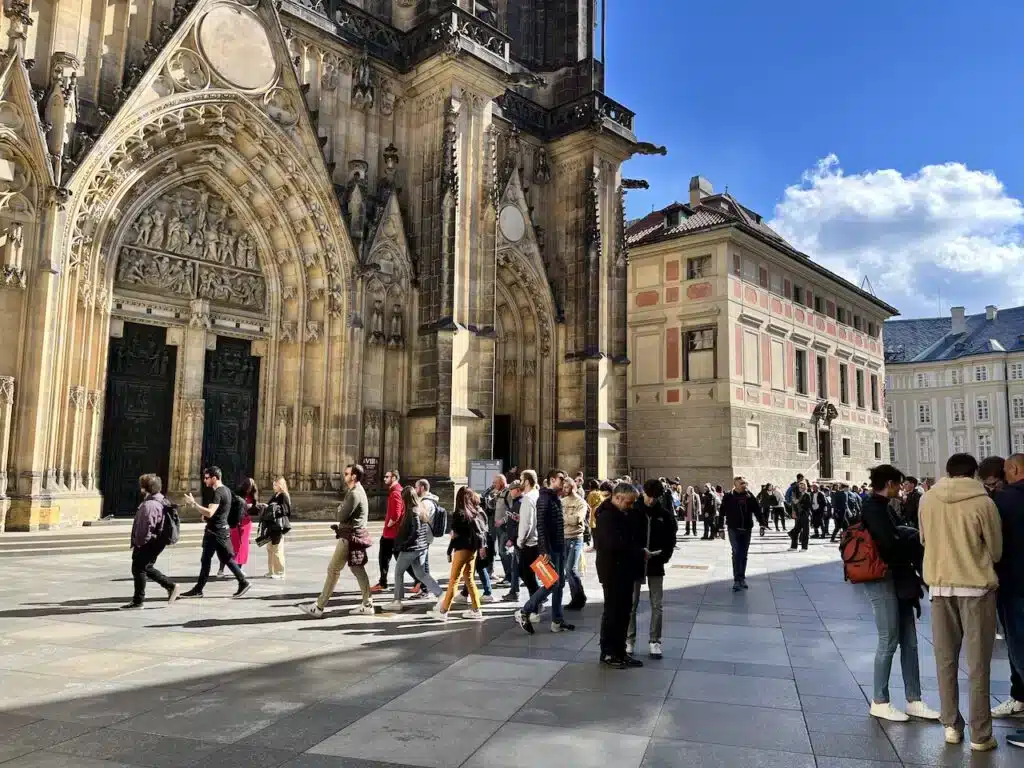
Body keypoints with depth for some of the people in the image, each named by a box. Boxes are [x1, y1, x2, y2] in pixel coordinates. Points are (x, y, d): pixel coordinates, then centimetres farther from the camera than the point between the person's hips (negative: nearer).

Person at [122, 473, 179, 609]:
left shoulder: (149, 504, -22)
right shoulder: (160, 501, 11)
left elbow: (147, 526, -26)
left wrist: (139, 542, -15)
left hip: (148, 543, -10)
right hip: (156, 541, 10)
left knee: (138, 569, 2)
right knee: (146, 568, 21)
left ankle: (138, 601, 12)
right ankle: (171, 586, 21)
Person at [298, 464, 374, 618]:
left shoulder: (354, 493, -17)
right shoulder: (358, 491, 16)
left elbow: (342, 516, -17)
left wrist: (340, 507, 1)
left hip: (350, 536, -10)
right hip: (353, 535, 10)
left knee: (333, 570, -6)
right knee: (358, 570, 11)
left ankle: (319, 607, -2)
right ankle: (367, 605, 15)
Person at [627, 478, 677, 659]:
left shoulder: (665, 514, 0)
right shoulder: (632, 511, -6)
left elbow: (671, 538, 6)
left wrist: (663, 557, -8)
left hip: (656, 565, 2)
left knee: (657, 605, 5)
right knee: (631, 603, 5)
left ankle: (655, 642, 14)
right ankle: (629, 640, 15)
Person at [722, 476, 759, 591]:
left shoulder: (750, 496, 3)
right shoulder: (728, 497, -4)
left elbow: (757, 510, 5)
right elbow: (722, 512, -3)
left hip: (747, 529, 3)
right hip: (734, 529, -3)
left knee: (744, 555, 10)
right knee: (736, 554, -7)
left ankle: (742, 578, 20)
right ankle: (737, 580, -5)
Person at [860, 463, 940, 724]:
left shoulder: (880, 507, 15)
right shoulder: (874, 509, -15)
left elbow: (891, 540, 15)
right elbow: (889, 545, -21)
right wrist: (911, 557, -5)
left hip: (897, 580, 10)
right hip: (883, 580, -10)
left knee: (909, 641, 12)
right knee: (889, 642, -2)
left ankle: (914, 701, 20)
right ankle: (879, 702, 9)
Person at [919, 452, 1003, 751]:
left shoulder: (927, 500, -1)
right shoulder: (983, 503, -10)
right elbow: (996, 551, 0)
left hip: (940, 585, 3)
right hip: (976, 586, -3)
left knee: (946, 660, 12)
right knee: (978, 664, 5)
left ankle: (951, 726, 20)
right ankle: (980, 735, 11)